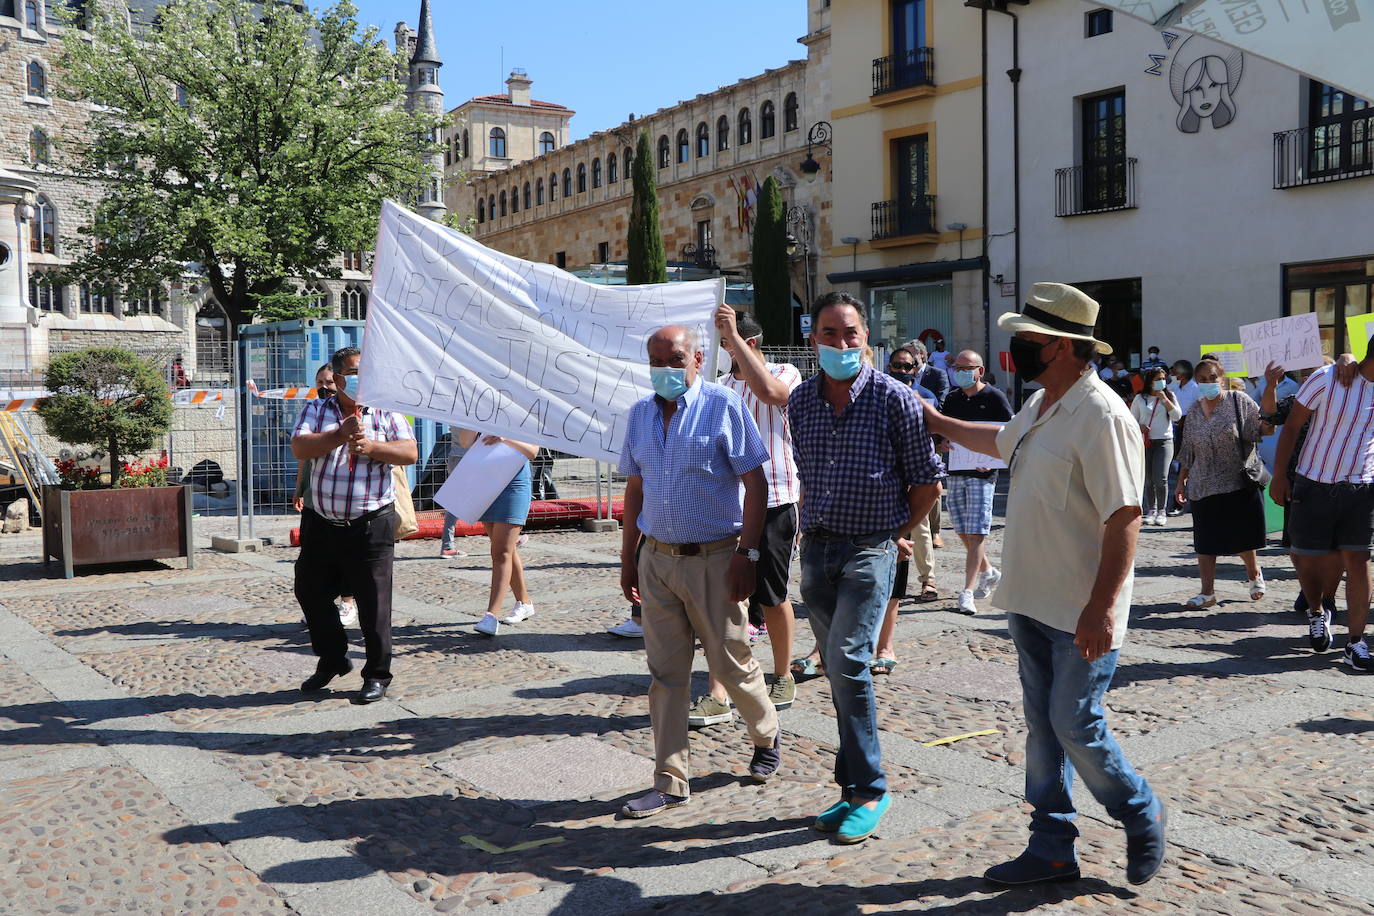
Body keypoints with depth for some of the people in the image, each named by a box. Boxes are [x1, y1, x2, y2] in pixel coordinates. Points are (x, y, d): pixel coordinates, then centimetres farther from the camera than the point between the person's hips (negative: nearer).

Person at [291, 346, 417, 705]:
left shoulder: (386, 413, 3)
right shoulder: (316, 410, 7)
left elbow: (410, 452, -7)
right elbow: (299, 447, -9)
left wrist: (372, 447, -19)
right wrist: (341, 434, -20)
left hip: (370, 526, -3)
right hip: (321, 524, 3)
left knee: (373, 602, -1)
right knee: (311, 593, 14)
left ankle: (377, 675, 13)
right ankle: (332, 658, 35)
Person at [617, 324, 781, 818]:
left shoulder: (723, 405, -7)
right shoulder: (640, 413, 9)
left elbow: (756, 484, -9)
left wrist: (747, 555, -15)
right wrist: (628, 558, 12)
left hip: (712, 558, -4)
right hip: (656, 559, 5)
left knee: (730, 663, 7)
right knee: (666, 673, 7)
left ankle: (768, 736, 36)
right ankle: (670, 782, 16)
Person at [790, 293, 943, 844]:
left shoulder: (895, 398, -8)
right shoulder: (801, 401, 6)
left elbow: (927, 479, -1)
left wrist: (902, 534, 5)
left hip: (870, 550, -5)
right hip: (815, 550, 5)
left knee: (847, 662, -15)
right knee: (839, 671, 10)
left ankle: (870, 790, 0)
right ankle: (855, 788, 21)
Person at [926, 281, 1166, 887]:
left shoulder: (1101, 417, -20)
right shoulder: (1038, 407, 9)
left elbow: (1124, 519, -24)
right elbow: (1001, 443, 32)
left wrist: (1101, 607, -28)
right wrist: (940, 423, 40)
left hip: (1082, 614, -9)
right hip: (1031, 602, 9)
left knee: (1075, 725, -1)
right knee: (1042, 725, 13)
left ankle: (1142, 818, 25)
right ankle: (1052, 848, 25)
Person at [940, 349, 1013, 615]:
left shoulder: (995, 398, -4)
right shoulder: (952, 399, 13)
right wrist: (945, 442, -4)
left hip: (982, 473, -6)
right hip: (956, 472, 6)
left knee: (975, 533, -9)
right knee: (962, 532, 12)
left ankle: (967, 593, -9)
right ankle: (988, 572, 34)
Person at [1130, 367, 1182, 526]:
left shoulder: (1169, 396, 8)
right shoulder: (1140, 398, 8)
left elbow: (1177, 416, -4)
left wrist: (1164, 399, -9)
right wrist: (1139, 426, -9)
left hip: (1164, 441, -1)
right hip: (1145, 442, 1)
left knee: (1161, 478, -12)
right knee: (1148, 479, 3)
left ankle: (1162, 512, -2)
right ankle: (1151, 511, 14)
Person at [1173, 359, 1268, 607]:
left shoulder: (1239, 401, -2)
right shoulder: (1194, 413, 9)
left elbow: (1264, 428, -9)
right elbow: (1187, 453, 14)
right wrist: (1181, 482, 13)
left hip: (1238, 482, -3)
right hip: (1203, 485, 3)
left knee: (1242, 536, 7)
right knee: (1205, 541, 2)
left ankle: (1254, 575, 35)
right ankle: (1207, 592, 8)